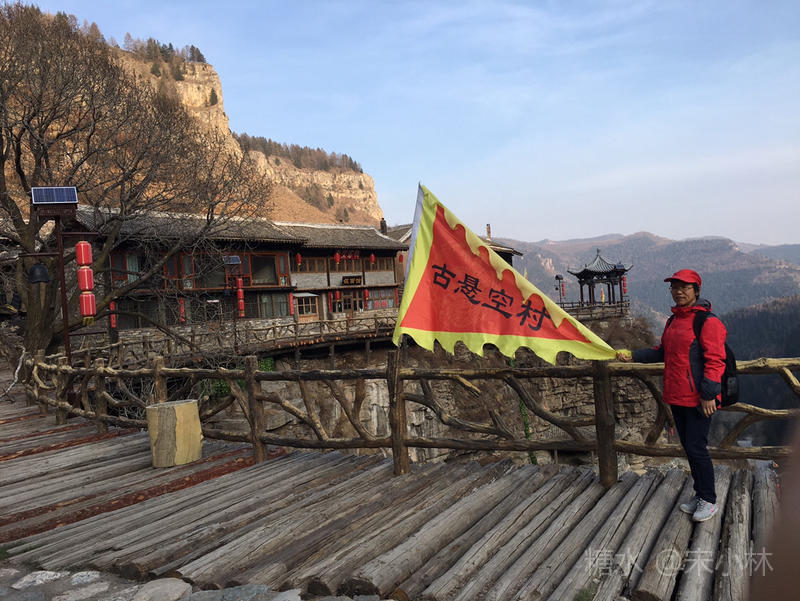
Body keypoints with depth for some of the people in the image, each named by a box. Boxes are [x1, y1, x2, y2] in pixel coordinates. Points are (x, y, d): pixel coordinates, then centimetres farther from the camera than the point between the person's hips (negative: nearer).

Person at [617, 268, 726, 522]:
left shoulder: (708, 321, -13)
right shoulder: (673, 321, 14)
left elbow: (715, 360, -17)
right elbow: (662, 351, 22)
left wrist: (709, 394, -21)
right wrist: (633, 356, 11)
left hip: (698, 398, -8)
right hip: (676, 397, 8)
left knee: (696, 448, -4)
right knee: (688, 447, 15)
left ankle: (709, 500, 13)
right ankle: (700, 496, 29)